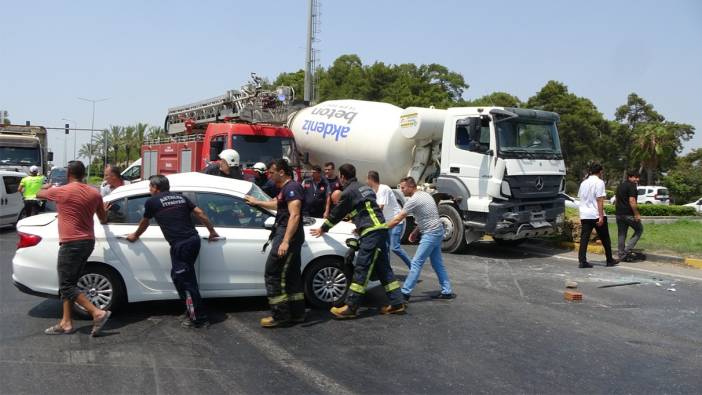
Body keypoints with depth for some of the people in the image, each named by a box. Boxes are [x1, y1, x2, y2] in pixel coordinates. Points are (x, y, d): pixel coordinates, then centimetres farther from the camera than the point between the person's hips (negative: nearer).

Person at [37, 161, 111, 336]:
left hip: (71, 244, -7)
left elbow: (39, 194, 14)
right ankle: (66, 323, 15)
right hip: (88, 242, 7)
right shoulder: (94, 193, 5)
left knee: (67, 286, -2)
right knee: (68, 284, 14)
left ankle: (98, 313, -10)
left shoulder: (61, 191, -9)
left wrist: (49, 187, 37)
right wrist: (103, 210, 42)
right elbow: (103, 220, 18)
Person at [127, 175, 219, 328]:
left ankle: (199, 318, 3)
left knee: (185, 280, 0)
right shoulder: (180, 197, 17)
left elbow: (144, 223, 21)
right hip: (194, 239, 7)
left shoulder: (152, 202, 5)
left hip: (180, 244, -7)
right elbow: (200, 213, 12)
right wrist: (212, 231, 21)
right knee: (184, 277, 19)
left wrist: (135, 236, 39)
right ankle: (192, 310, 24)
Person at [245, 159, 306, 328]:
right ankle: (297, 314, 18)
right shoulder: (286, 188, 18)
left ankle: (280, 316, -4)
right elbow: (278, 204, 39)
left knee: (273, 274, -7)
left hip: (287, 235, -11)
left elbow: (295, 215, -24)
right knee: (292, 275, 12)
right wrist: (257, 202, 48)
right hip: (290, 237, 11)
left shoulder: (291, 187, -14)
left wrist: (285, 241, -29)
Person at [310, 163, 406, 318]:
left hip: (371, 233, -9)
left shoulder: (348, 192, -5)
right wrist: (360, 227, 42)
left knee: (361, 269, -9)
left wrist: (322, 229, 20)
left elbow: (336, 214, 6)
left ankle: (351, 307, -8)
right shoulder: (364, 187, 21)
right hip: (380, 230, 9)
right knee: (383, 267, 11)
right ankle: (397, 303, 12)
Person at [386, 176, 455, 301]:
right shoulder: (424, 194, 13)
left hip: (430, 234, -10)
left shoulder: (413, 200, -16)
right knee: (437, 264, 16)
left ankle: (405, 292, -8)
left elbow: (397, 220, -16)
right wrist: (415, 232, 18)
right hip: (437, 231, 10)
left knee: (416, 263, -9)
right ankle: (447, 291, 20)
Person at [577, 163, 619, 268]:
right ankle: (610, 260, 20)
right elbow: (600, 200, -14)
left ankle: (582, 262, -6)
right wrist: (601, 216, -15)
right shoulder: (599, 182, -8)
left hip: (584, 215, 5)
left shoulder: (583, 183, 13)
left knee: (584, 239, 1)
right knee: (605, 239, 9)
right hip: (596, 215, -5)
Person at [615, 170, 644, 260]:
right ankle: (628, 248, -1)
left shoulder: (620, 186, 17)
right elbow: (632, 201, -19)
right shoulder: (631, 186, -11)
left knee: (621, 234, 11)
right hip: (629, 214, -8)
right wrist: (637, 214, -17)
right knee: (639, 229, 9)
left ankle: (621, 254, 12)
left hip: (619, 213, 8)